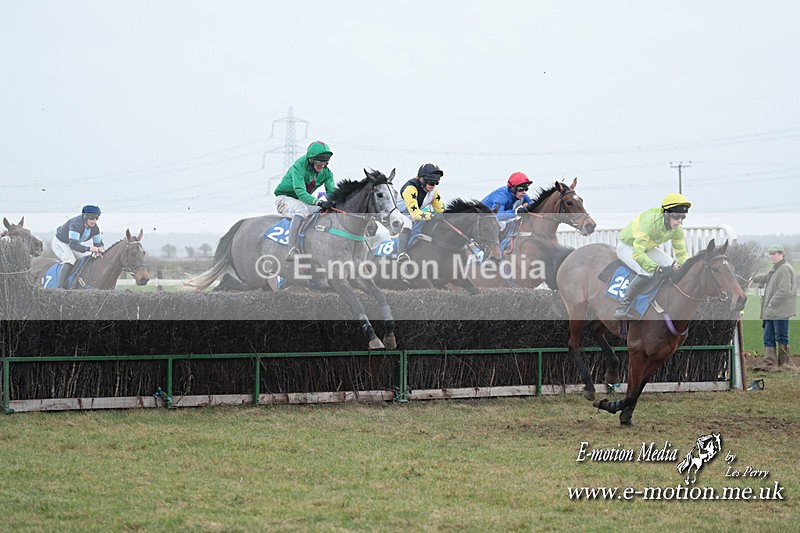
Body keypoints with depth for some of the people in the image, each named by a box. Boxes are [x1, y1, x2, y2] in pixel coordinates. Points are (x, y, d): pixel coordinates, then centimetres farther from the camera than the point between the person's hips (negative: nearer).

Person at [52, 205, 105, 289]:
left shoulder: (95, 228, -14)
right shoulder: (76, 224, -37)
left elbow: (98, 243, -4)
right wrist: (89, 249, -57)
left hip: (74, 244, 8)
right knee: (70, 260, -31)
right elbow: (73, 244, -44)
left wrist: (100, 248, -31)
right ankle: (61, 286, -36)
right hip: (59, 242, -8)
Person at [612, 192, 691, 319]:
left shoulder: (677, 230, -16)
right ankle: (622, 308, -28)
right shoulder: (650, 222, -39)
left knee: (675, 267, -5)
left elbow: (682, 254, -3)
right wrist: (656, 268, -46)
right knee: (646, 272, -33)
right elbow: (637, 254, -42)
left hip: (647, 248, 8)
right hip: (627, 246, -8)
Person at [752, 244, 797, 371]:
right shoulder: (775, 269, 19)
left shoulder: (785, 269, -14)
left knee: (781, 338, -3)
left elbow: (784, 290, -22)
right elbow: (765, 278, 41)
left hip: (780, 312, -10)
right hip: (771, 312, 10)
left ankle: (785, 363, 3)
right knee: (768, 338, 8)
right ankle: (770, 363, 9)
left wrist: (772, 303, -18)